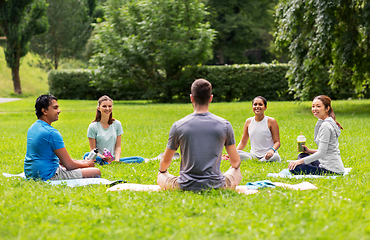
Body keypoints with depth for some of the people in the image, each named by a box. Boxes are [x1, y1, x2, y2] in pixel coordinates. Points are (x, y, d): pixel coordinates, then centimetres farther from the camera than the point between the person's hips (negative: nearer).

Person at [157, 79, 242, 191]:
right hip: (216, 186, 1)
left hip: (186, 186, -1)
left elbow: (165, 162, 7)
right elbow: (235, 162, 7)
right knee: (237, 172, 30)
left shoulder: (178, 126, -7)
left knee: (161, 177, 28)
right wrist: (234, 167, 33)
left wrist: (162, 171, 32)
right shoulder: (225, 125, -5)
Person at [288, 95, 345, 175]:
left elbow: (321, 153, -20)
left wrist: (301, 161, -17)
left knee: (294, 168, -14)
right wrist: (309, 151, 12)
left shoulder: (326, 125, -17)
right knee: (302, 156, 24)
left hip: (331, 169, -10)